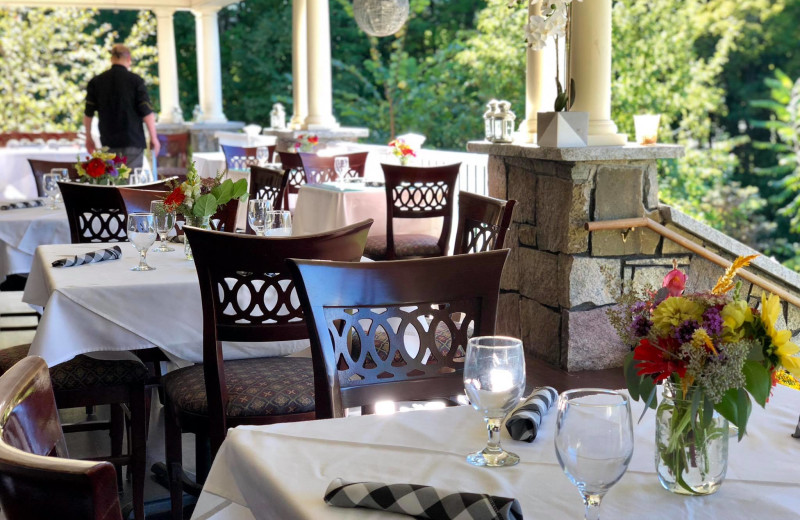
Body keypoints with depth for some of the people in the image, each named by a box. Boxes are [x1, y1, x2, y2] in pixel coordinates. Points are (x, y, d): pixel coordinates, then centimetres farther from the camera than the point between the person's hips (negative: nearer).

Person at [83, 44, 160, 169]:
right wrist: (154, 138, 0)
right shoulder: (135, 81, -6)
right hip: (133, 141, -3)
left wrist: (88, 137, 20)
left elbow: (88, 114, 8)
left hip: (109, 142, 3)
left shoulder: (96, 82, 4)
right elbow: (147, 113, -9)